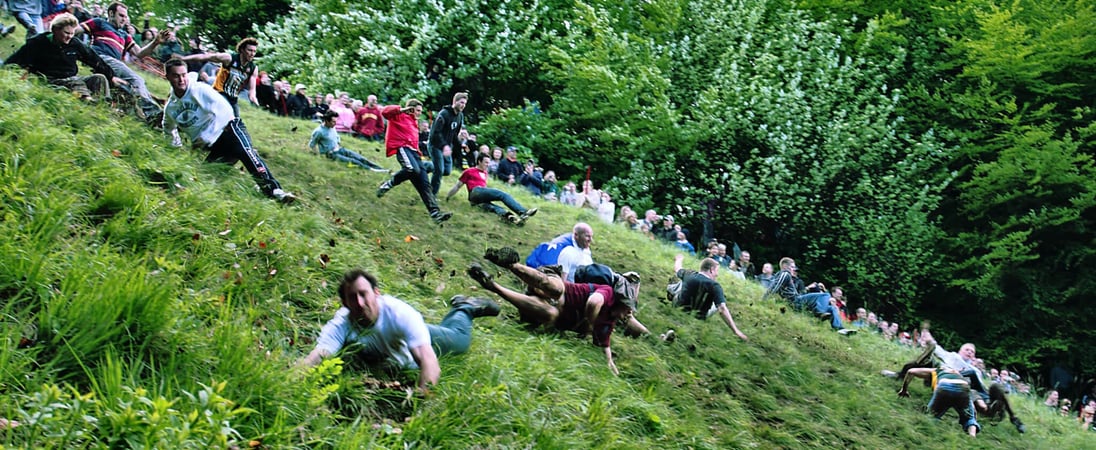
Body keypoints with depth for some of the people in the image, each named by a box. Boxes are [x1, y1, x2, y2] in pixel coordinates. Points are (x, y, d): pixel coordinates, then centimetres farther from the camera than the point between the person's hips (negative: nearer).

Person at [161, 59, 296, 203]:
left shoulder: (199, 89, -6)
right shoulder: (170, 108, 11)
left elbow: (224, 110, -14)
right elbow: (168, 129, 34)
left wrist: (206, 137, -15)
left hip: (228, 129, -6)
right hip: (212, 147, 6)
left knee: (244, 150, -36)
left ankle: (273, 189, -50)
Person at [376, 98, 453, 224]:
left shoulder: (414, 122, 31)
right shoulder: (399, 116, 7)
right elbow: (385, 111, -11)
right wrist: (401, 109, -17)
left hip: (412, 150, 8)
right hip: (401, 146, -8)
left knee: (423, 183, -3)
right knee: (413, 169, -36)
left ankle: (435, 212, -11)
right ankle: (388, 184, -13)